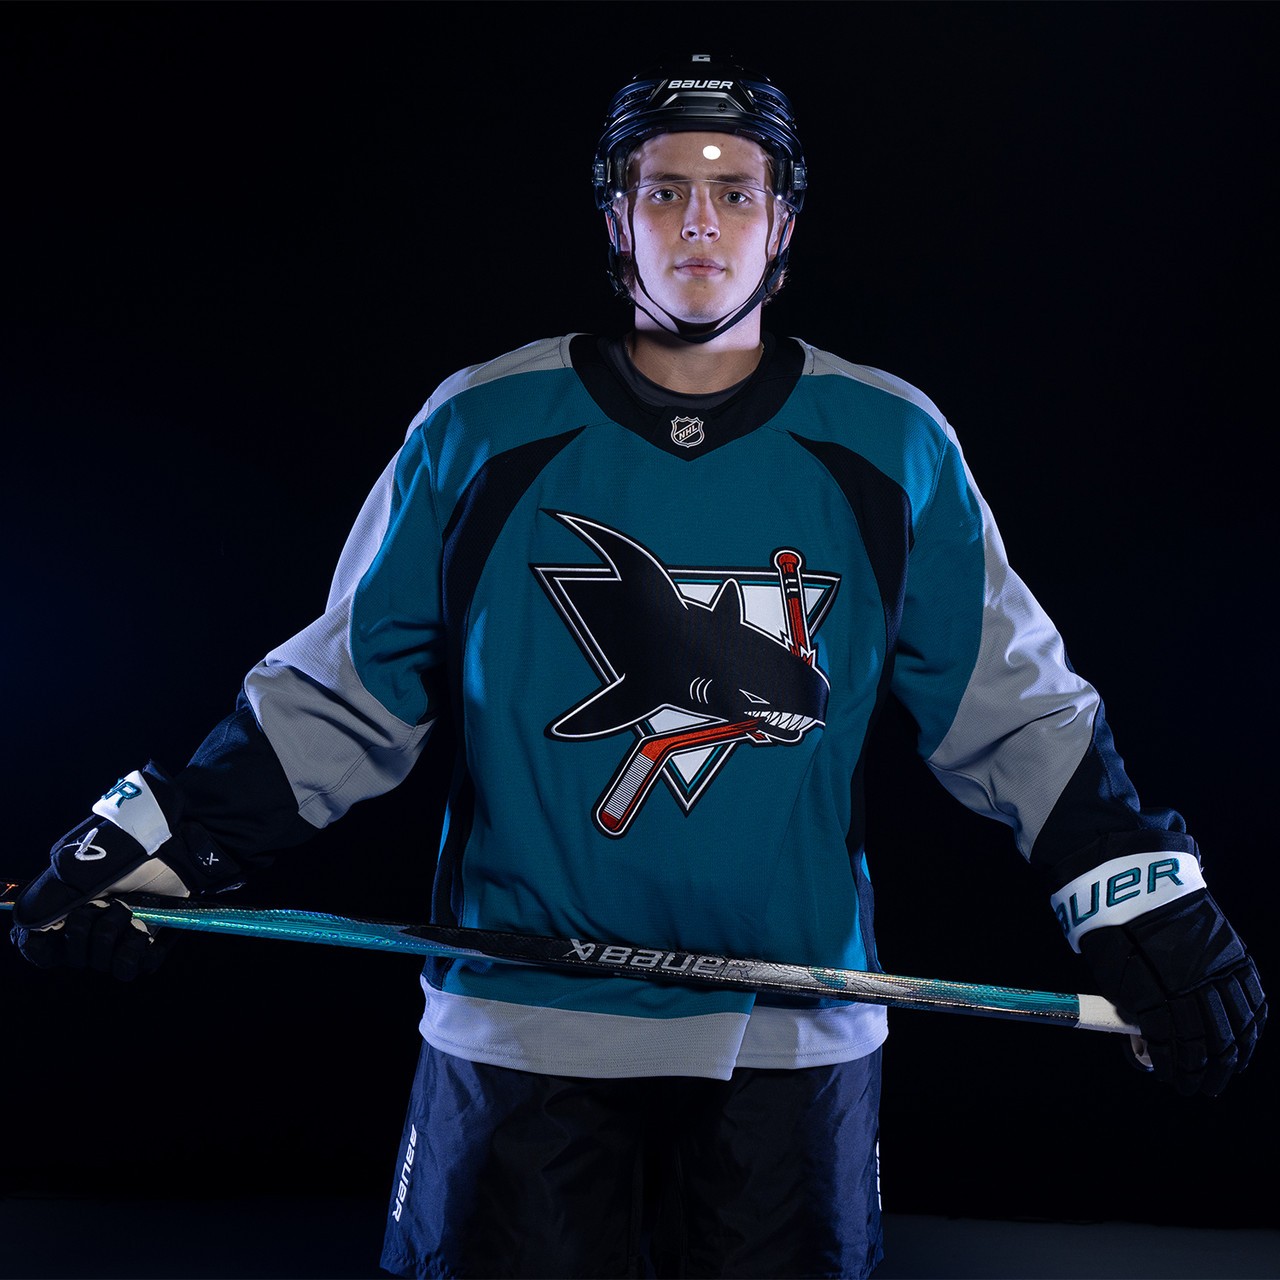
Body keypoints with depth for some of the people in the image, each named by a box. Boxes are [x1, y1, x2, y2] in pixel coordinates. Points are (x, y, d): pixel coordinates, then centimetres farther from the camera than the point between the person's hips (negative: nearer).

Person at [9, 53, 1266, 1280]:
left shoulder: (892, 444, 0)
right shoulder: (480, 428, -2)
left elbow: (1012, 708, 5)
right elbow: (341, 695, 3)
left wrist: (1148, 904, -4)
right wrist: (146, 847, -5)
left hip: (794, 1044, 1)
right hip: (519, 1029, 0)